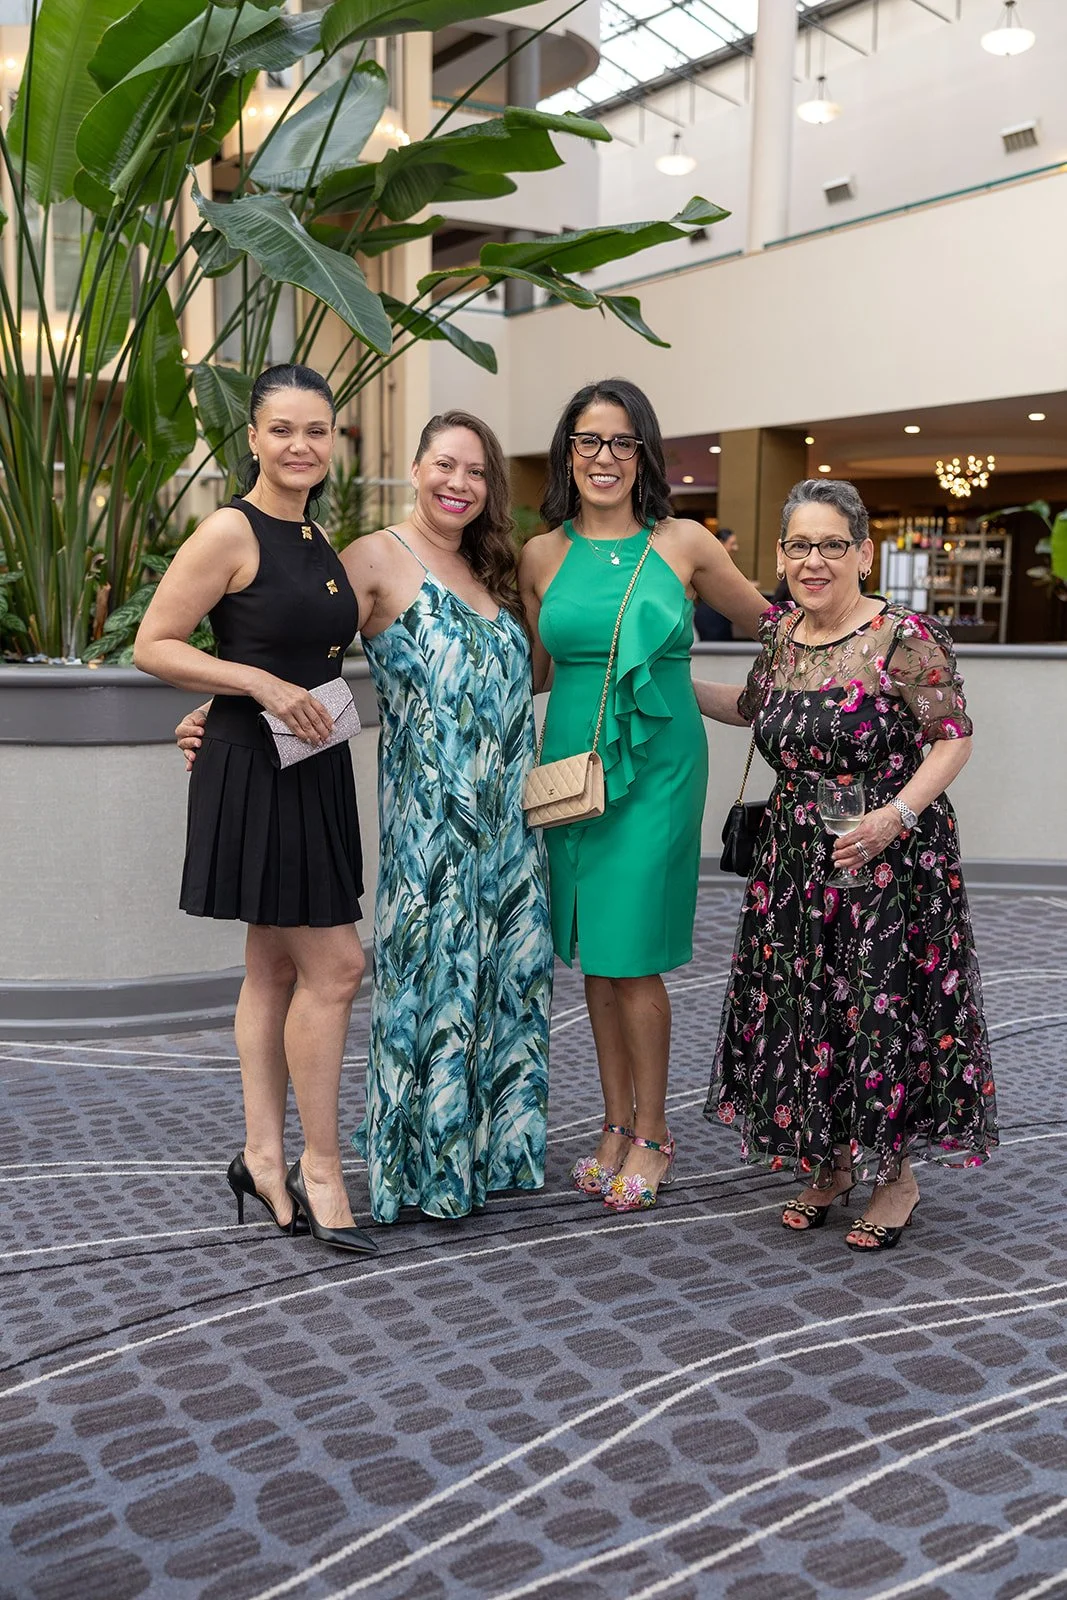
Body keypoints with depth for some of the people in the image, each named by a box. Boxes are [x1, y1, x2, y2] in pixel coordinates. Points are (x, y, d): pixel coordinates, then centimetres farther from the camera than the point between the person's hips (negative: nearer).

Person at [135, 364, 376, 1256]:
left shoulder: (317, 537, 13)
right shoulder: (232, 531, -11)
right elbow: (153, 646, -12)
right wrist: (259, 683, -20)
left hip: (315, 768, 8)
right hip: (255, 769, -8)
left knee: (276, 967, 12)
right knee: (334, 964, -7)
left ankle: (264, 1157, 22)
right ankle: (319, 1167, 7)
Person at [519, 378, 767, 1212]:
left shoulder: (685, 543, -1)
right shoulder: (543, 556, 6)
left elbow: (766, 624, 12)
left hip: (657, 769, -3)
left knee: (632, 957, -4)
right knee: (594, 955, 10)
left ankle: (651, 1135, 15)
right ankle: (617, 1124, 25)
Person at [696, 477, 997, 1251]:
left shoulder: (907, 638, -14)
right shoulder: (781, 631, 6)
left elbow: (953, 737, -12)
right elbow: (753, 708, 23)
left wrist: (897, 814, -24)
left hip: (888, 859, -6)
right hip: (797, 855, 6)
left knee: (883, 1009, 1)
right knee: (802, 1007, 11)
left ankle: (897, 1176, 23)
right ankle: (830, 1164, 30)